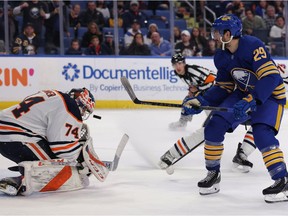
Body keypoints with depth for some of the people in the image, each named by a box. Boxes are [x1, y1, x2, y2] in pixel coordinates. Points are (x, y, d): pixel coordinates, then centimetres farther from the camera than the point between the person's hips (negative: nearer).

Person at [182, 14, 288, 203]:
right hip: (243, 94, 7)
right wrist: (201, 102, -7)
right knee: (214, 126, -6)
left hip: (270, 95, -7)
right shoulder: (221, 57, -2)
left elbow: (270, 78, -32)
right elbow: (223, 87, 6)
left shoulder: (253, 46, -27)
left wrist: (250, 101, -39)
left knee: (262, 134, -29)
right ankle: (213, 174, 11)